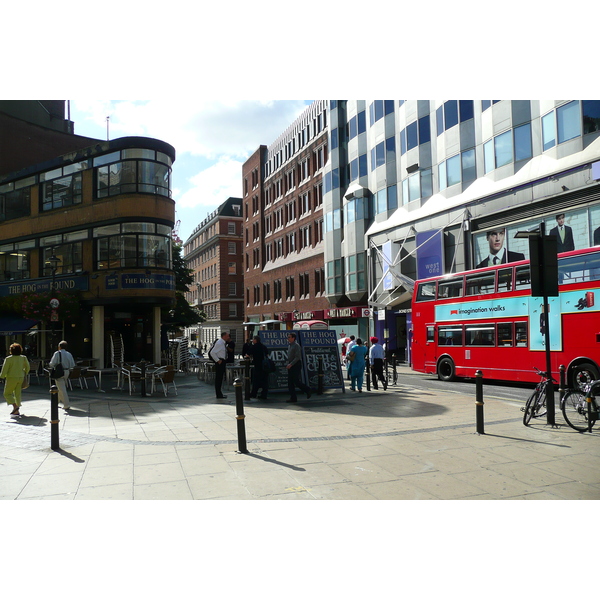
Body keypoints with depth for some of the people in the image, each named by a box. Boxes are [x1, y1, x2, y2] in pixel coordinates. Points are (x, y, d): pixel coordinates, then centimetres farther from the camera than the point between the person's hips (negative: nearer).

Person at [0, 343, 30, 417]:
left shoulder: (8, 359, -12)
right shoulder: (23, 358, 2)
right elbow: (27, 367, 9)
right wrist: (24, 374, 23)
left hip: (11, 378, -5)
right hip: (20, 377, 5)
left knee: (7, 393, 8)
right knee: (18, 393, 12)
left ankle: (15, 406, -13)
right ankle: (17, 411, 13)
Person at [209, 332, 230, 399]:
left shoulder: (224, 343, 13)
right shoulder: (219, 343, -16)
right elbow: (212, 352, -21)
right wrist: (218, 360, -17)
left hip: (222, 362, 10)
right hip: (220, 362, -10)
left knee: (220, 378, 14)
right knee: (218, 378, -5)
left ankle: (219, 393, 22)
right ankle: (218, 394, -3)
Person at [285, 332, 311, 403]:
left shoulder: (296, 345, -10)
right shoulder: (289, 346, 17)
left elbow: (297, 357, -18)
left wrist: (291, 364, -23)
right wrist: (288, 364, 12)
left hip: (296, 365, -9)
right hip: (291, 366, 9)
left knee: (296, 381, -9)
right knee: (290, 382, 3)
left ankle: (307, 390, 12)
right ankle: (293, 398, 6)